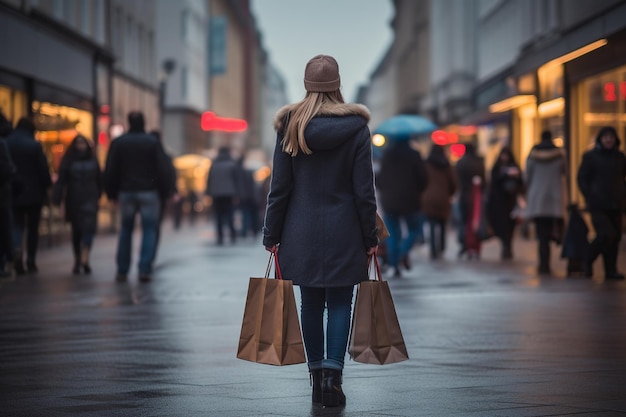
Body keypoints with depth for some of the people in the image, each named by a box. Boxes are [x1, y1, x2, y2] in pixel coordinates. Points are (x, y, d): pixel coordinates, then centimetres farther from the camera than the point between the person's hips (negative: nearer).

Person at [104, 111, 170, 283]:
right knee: (149, 230, 2)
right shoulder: (152, 142, -2)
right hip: (149, 192, -2)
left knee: (126, 230, 12)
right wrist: (165, 190, 4)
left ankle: (122, 271, 10)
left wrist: (111, 192, 9)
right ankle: (145, 270, -7)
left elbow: (110, 170, 2)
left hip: (126, 192, 2)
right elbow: (161, 170, -5)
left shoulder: (118, 143, 3)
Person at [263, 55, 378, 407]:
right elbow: (364, 190, -5)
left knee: (311, 303, 11)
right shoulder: (356, 126, -5)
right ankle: (332, 371, -12)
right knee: (340, 303, 5)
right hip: (344, 232, -1)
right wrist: (371, 237, 2)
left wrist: (271, 235, 5)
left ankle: (317, 378, 15)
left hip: (302, 232, 1)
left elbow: (279, 188, -1)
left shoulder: (290, 125, -3)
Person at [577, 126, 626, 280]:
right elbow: (582, 179, 1)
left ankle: (611, 270, 10)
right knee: (605, 235, -16)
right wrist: (589, 198, -8)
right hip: (598, 205, -5)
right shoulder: (591, 156, 0)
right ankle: (588, 262, 5)